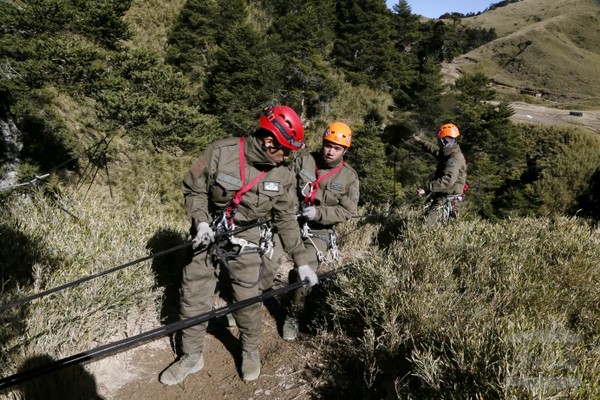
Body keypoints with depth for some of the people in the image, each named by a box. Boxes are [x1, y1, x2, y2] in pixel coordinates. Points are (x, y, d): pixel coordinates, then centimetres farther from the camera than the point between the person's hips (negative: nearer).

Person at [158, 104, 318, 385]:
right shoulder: (221, 152, -17)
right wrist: (200, 222, -20)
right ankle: (192, 356, 30)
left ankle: (250, 352, 33)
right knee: (193, 299, 7)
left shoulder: (283, 176, -8)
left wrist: (301, 261, -2)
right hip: (208, 236, 0)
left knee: (248, 301, 5)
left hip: (246, 244, 1)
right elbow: (193, 189, -5)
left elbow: (286, 220, -1)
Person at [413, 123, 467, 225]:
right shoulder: (448, 154, 14)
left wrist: (427, 189, -37)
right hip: (442, 199, 10)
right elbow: (435, 150, 37)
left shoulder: (455, 159, -18)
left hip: (447, 202, -10)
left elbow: (448, 180, -33)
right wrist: (421, 142, 45)